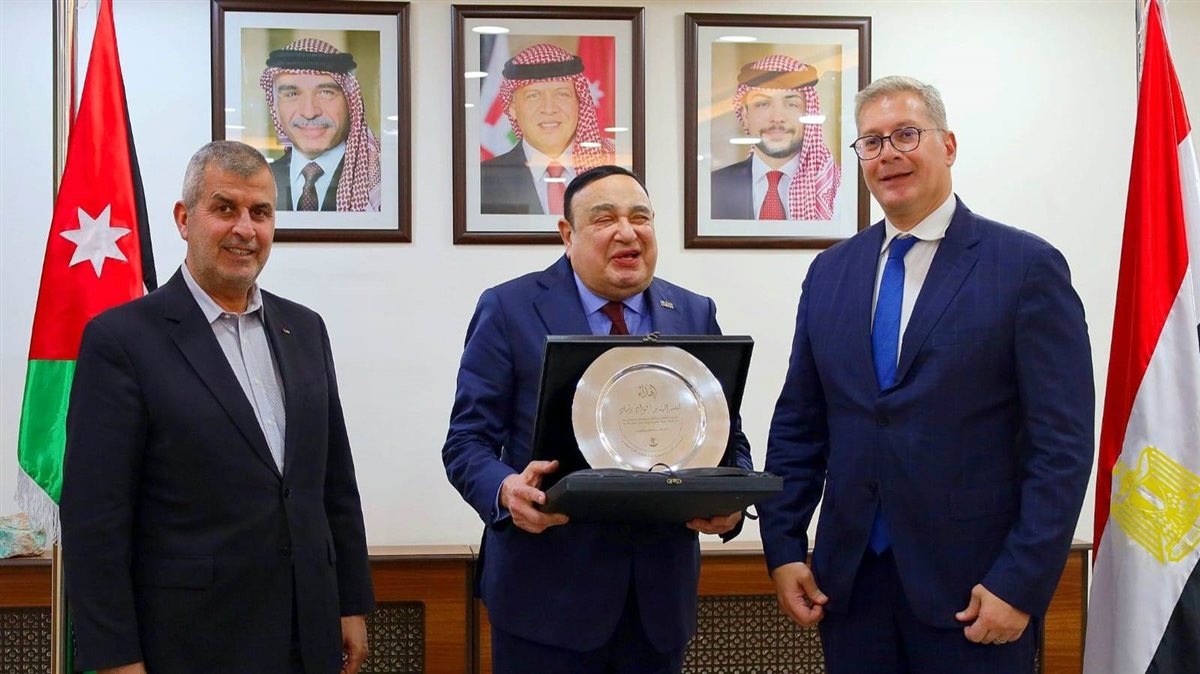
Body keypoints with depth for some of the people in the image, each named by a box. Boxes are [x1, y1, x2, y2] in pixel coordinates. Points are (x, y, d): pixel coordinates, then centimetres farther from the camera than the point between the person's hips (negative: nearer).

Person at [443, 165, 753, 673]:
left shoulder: (695, 316, 7)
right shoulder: (509, 310, -2)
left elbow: (728, 438, 8)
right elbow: (467, 440, -4)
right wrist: (507, 491, -26)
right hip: (547, 593, -3)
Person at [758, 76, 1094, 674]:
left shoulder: (1028, 267, -6)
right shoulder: (830, 272, 8)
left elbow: (1062, 443, -9)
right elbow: (797, 424, 10)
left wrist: (1021, 582, -13)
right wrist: (782, 547, 4)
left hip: (971, 586, -4)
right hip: (848, 579, 4)